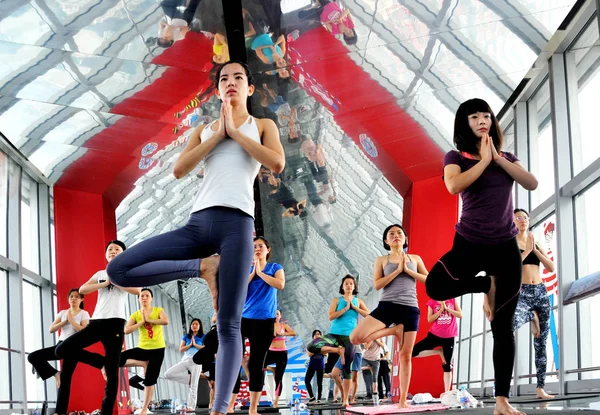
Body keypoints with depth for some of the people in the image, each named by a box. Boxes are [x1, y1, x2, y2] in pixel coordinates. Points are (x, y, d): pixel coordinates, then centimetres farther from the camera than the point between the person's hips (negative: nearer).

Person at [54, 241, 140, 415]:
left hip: (115, 323, -4)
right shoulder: (100, 274, 20)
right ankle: (101, 361, -1)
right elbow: (82, 289, 5)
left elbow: (137, 291, -8)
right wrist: (105, 283, -4)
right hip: (96, 322, 4)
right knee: (62, 349, -10)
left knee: (111, 370, -6)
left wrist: (115, 281, -5)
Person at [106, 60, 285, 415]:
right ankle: (203, 269, 1)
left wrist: (236, 132, 0)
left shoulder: (262, 126, 17)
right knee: (119, 270, -10)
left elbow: (277, 163, -5)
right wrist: (217, 135, 3)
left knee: (229, 325, -8)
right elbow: (179, 170, 7)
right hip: (198, 222, 4)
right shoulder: (204, 130, 24)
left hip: (237, 222, -4)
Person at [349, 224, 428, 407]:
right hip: (387, 306, 0)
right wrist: (398, 270, -8)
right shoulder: (381, 260, 9)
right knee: (355, 337, -19)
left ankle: (403, 400, 6)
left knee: (405, 355, -1)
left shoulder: (415, 259, 13)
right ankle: (394, 329, 1)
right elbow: (377, 285, -3)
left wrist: (408, 270, -5)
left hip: (410, 309, 0)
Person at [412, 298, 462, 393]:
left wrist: (446, 308, -11)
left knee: (447, 365, 2)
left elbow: (460, 315, -3)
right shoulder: (432, 302, 2)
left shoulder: (453, 300, 4)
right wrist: (441, 310, -14)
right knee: (413, 351, -13)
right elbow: (429, 319, -6)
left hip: (449, 337, -1)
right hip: (434, 335, 1)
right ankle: (439, 352, 1)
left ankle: (447, 393, 8)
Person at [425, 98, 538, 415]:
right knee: (435, 287, -29)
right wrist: (484, 159, -11)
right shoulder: (456, 157, 2)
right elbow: (454, 185, -19)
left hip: (505, 246, 2)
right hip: (470, 243, -2)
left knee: (503, 328, 0)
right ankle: (487, 285, 2)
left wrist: (498, 157, -9)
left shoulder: (506, 157, 13)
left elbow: (532, 184, -3)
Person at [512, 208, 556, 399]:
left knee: (541, 342, 2)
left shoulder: (536, 243, 16)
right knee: (511, 323, -40)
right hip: (521, 293, -4)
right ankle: (532, 316, -9)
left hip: (541, 292, 5)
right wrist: (527, 249, -10)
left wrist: (534, 249, -2)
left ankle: (540, 388, 5)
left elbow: (551, 267, 8)